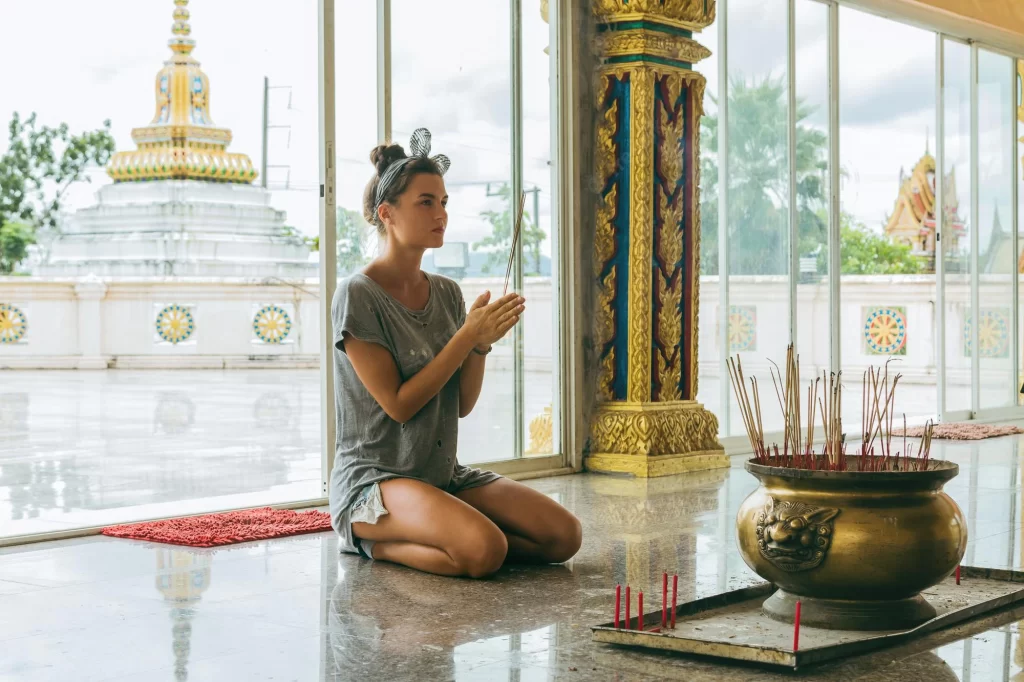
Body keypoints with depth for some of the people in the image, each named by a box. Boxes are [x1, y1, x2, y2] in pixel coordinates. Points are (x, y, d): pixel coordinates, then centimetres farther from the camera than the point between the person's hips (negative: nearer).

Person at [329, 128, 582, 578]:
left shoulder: (447, 293, 10)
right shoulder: (358, 296, -11)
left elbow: (463, 404, 8)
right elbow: (398, 405, -15)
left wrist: (482, 343, -9)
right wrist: (468, 336, -17)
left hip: (444, 475, 8)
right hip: (374, 479, -8)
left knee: (564, 535, -10)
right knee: (485, 550, -33)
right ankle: (376, 541, -4)